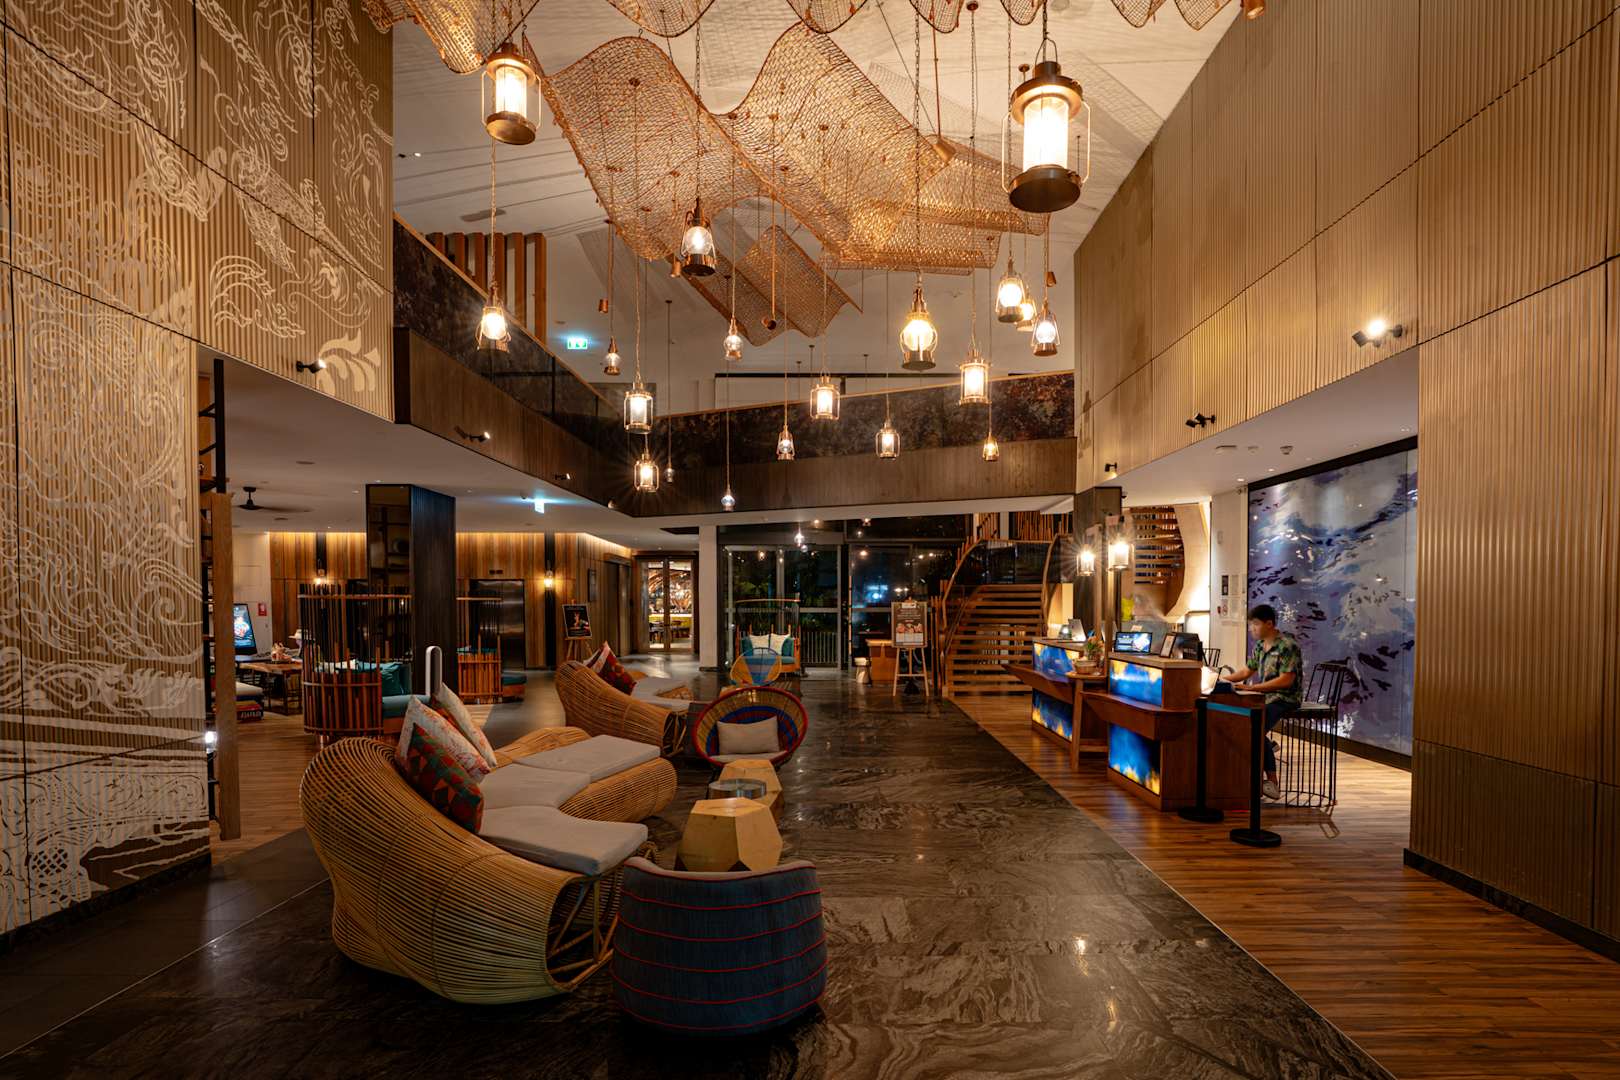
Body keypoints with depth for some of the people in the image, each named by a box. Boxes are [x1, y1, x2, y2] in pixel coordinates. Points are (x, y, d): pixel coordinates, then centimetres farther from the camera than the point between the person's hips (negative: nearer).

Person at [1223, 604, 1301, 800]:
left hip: (1284, 699, -8)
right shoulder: (1259, 646, 12)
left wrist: (1253, 687, -25)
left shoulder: (1287, 647, -14)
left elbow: (1286, 680, -21)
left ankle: (1272, 784, -18)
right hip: (1264, 696, 8)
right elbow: (1246, 671, 16)